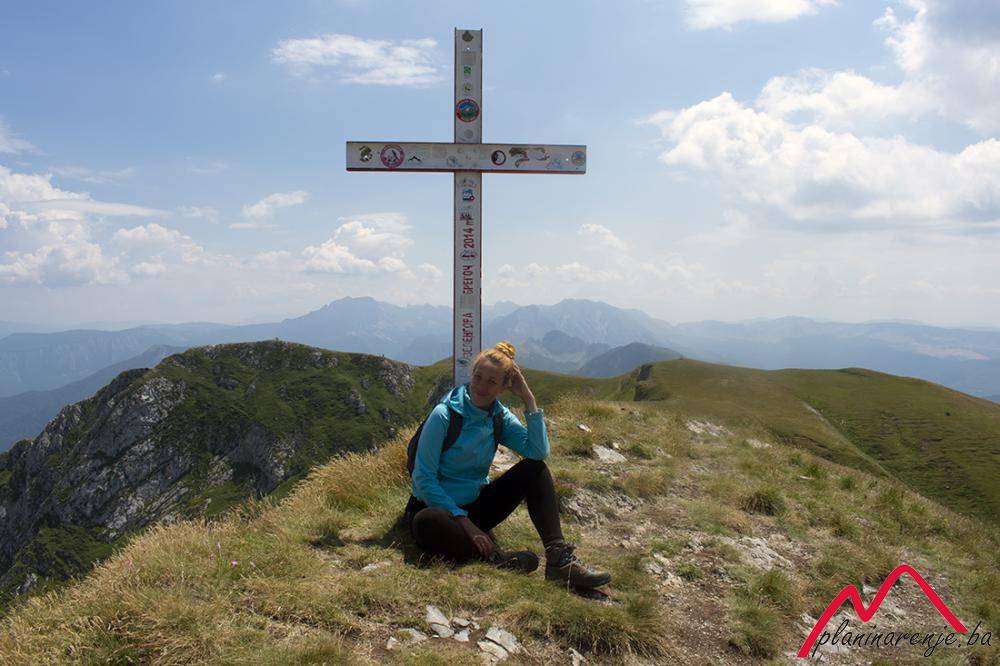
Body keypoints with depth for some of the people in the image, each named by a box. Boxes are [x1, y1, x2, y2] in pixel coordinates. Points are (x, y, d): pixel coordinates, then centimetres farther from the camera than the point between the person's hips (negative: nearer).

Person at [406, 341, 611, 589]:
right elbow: (424, 478, -18)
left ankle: (558, 559, -23)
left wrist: (528, 400, -17)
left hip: (476, 505, 5)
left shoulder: (499, 416, -1)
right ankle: (496, 556, -28)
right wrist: (462, 520, -22)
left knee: (534, 469, -12)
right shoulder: (444, 415, -18)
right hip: (438, 506, -5)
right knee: (426, 523, -41)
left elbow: (539, 452, -15)